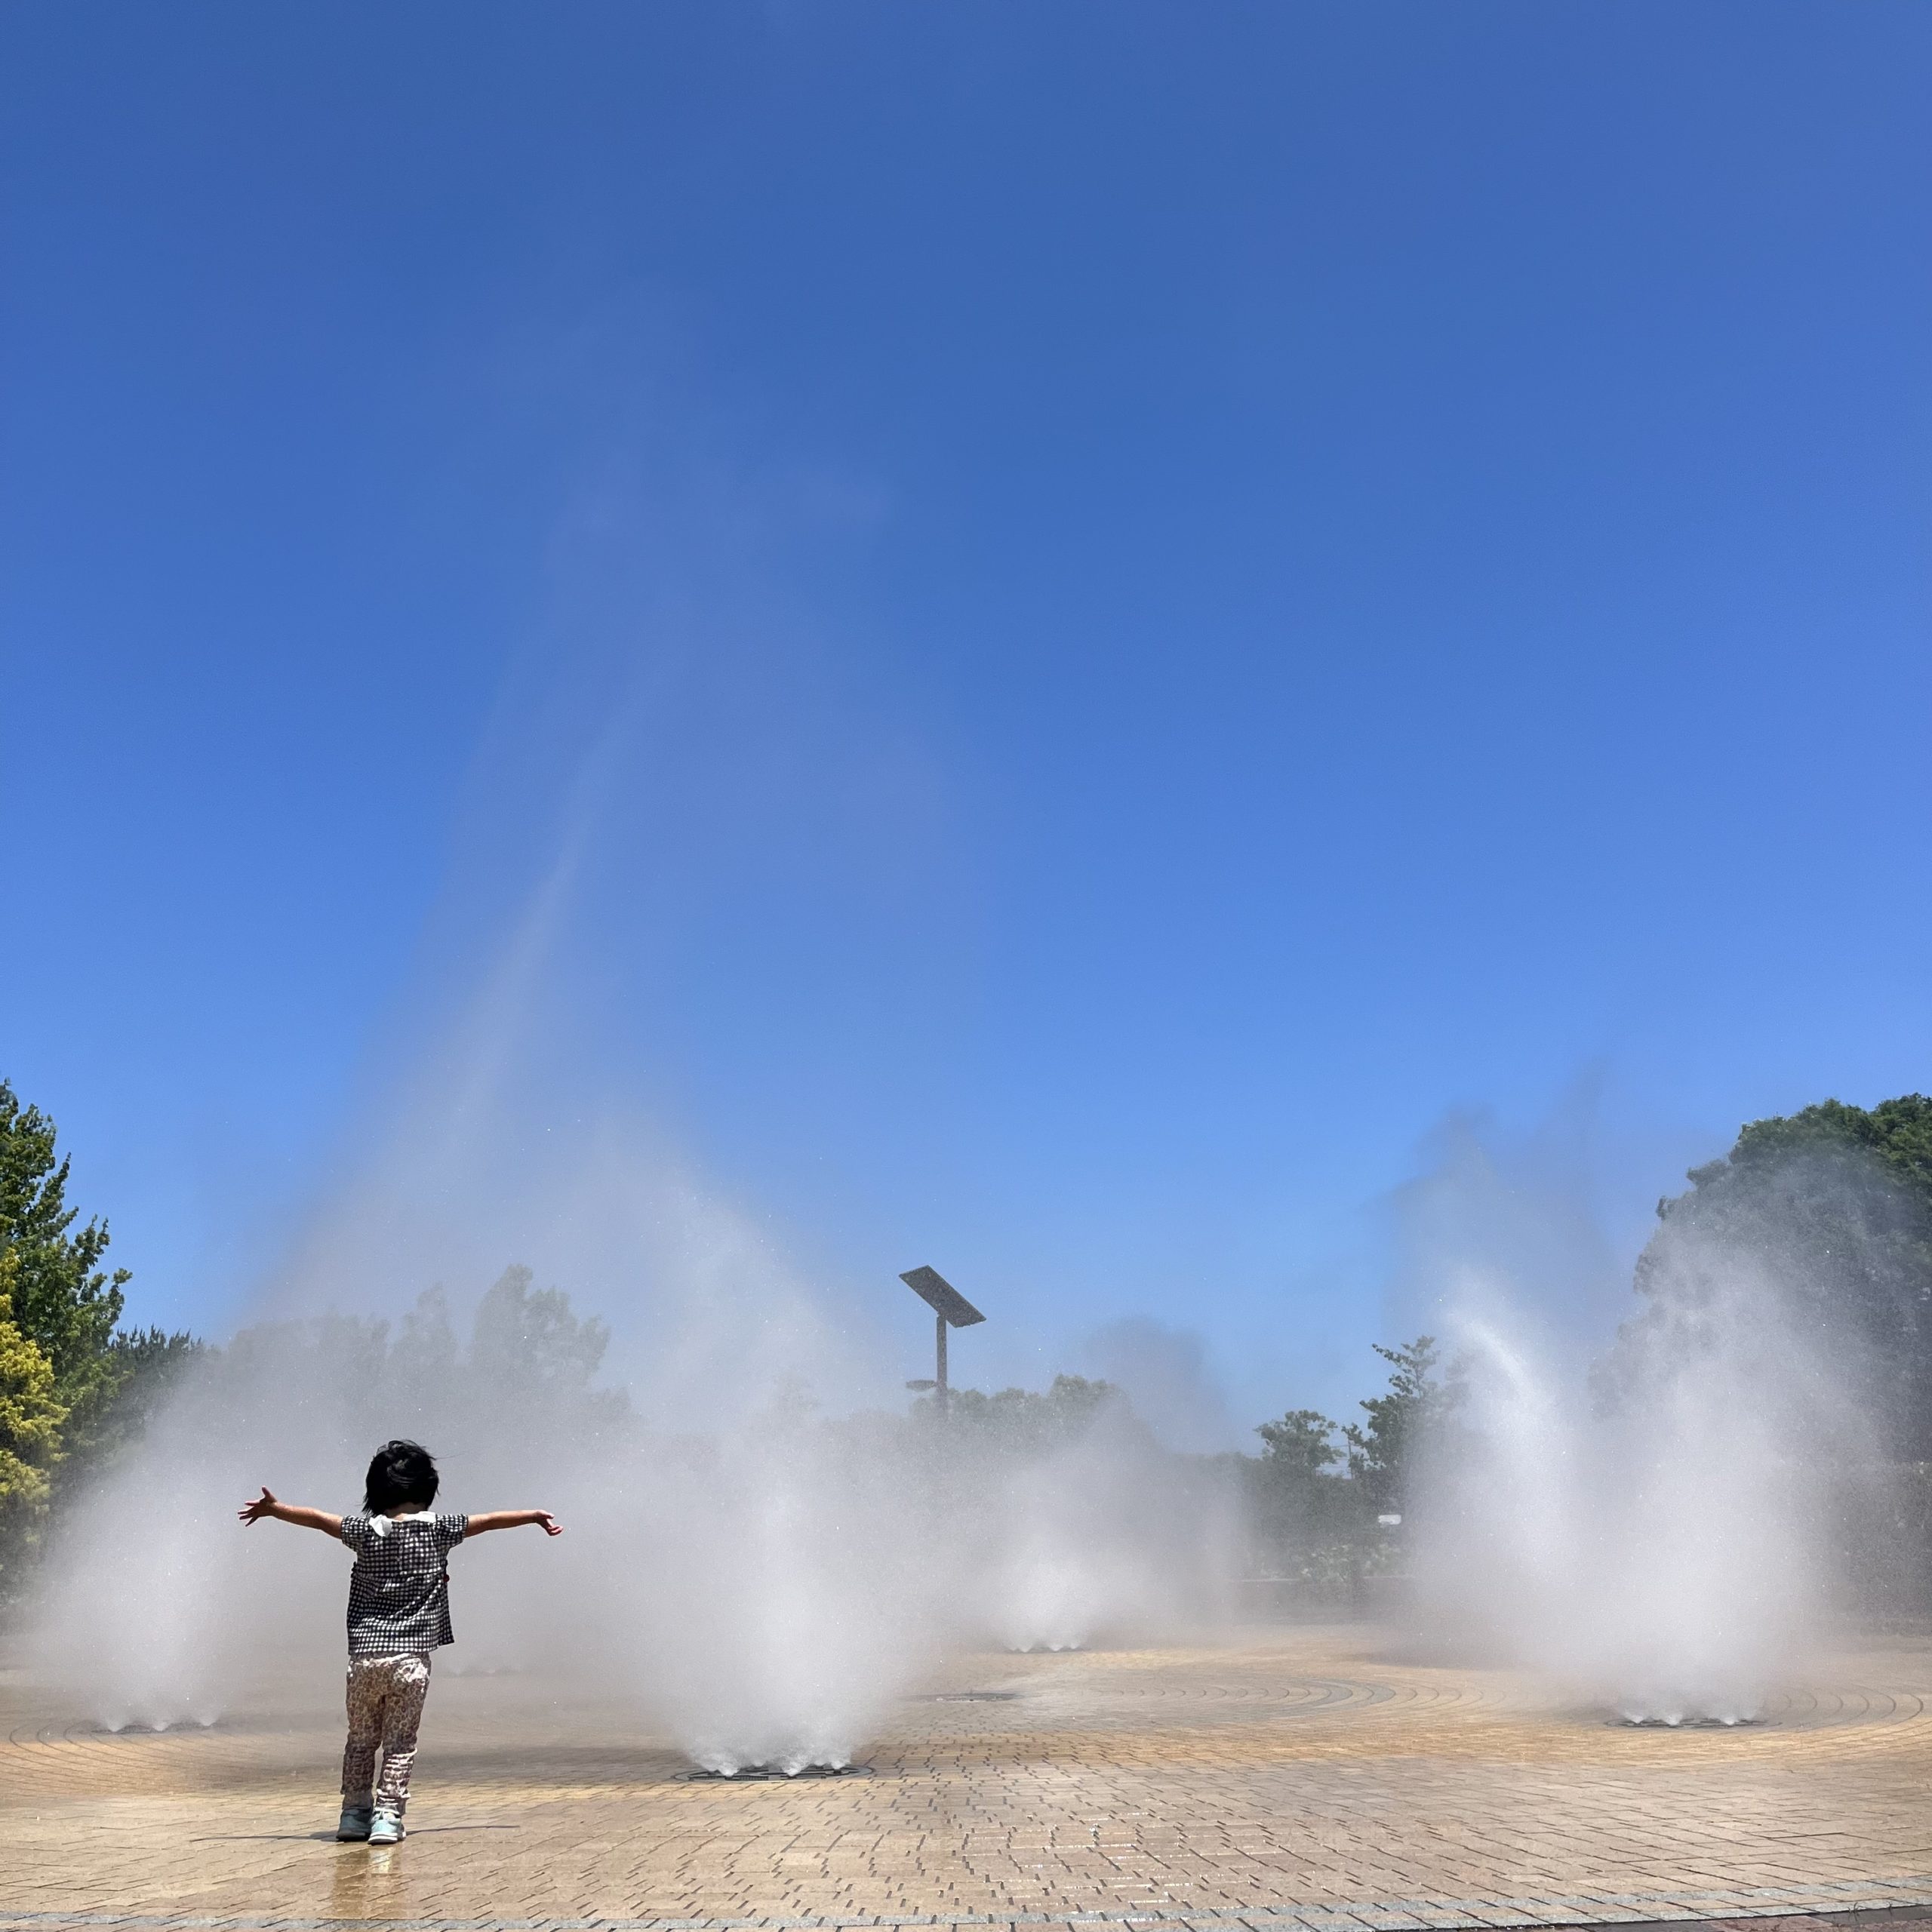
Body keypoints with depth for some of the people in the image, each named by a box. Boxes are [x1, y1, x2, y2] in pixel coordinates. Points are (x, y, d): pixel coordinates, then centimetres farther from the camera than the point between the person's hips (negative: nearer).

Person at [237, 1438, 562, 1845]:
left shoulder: (366, 1532, 0)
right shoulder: (438, 1529, -2)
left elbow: (317, 1518, 6)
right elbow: (489, 1521, 7)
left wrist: (273, 1508, 21)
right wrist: (536, 1515, 19)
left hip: (365, 1654, 2)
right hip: (411, 1657, -2)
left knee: (361, 1739, 17)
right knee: (400, 1744, 6)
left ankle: (355, 1813, 21)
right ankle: (387, 1815, 0)